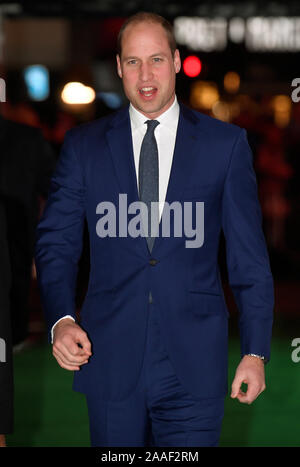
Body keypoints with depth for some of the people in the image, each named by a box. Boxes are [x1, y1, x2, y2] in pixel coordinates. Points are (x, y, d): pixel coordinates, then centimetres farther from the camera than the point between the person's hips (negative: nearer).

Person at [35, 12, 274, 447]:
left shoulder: (226, 143, 3)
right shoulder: (84, 146, 6)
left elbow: (249, 256, 4)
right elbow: (55, 242, 7)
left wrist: (255, 351, 1)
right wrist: (61, 320, -11)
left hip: (193, 363, -1)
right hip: (110, 360, 1)